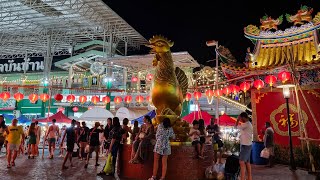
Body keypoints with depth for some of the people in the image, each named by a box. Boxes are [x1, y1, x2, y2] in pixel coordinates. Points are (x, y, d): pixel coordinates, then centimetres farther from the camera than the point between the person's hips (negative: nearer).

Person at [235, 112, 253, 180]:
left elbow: (236, 126, -12)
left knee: (242, 162, -13)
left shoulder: (246, 124, -18)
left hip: (245, 145, -10)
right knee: (247, 162, 15)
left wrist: (238, 119, -1)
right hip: (247, 145, 10)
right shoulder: (248, 124, 14)